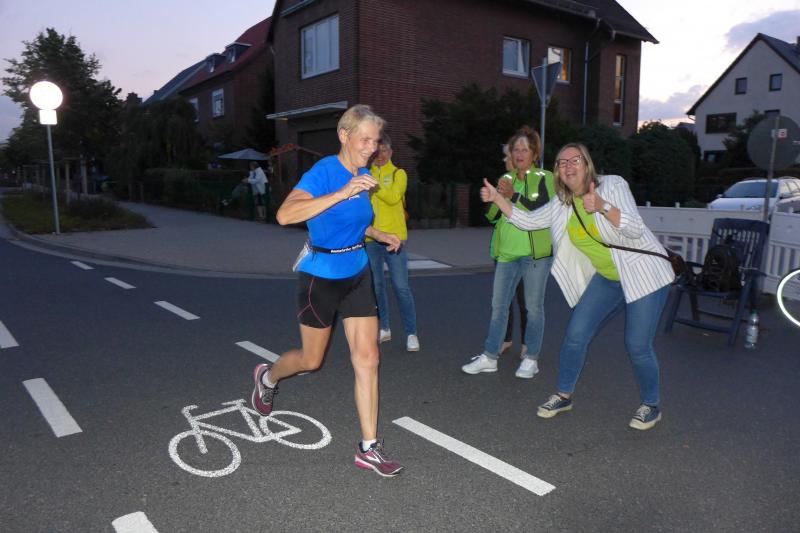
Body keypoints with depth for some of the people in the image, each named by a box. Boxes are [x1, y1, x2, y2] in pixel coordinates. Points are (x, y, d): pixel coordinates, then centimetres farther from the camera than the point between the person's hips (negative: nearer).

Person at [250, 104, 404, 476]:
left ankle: (368, 448, 11)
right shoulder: (324, 171, -18)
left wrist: (380, 236, 7)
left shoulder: (364, 177, 5)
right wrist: (342, 193, -38)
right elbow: (285, 215, -35)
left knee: (367, 359, 0)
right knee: (312, 359, 11)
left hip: (357, 274, 6)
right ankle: (267, 377, 46)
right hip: (321, 276, -6)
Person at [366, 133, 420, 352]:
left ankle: (411, 333, 5)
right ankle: (384, 328, 24)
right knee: (376, 286, 11)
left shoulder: (398, 173, 2)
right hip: (370, 238, 4)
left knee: (401, 288, -3)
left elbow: (394, 197, -17)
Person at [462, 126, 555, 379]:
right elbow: (491, 214, 8)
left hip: (536, 253, -5)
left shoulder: (544, 178, -1)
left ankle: (531, 359, 16)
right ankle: (489, 357, 15)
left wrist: (513, 196, -21)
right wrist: (499, 195, -11)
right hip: (508, 252, 5)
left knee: (534, 306, 4)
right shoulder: (506, 179, 14)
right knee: (498, 306, 7)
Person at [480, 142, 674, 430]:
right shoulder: (561, 204, 0)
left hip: (643, 274, -5)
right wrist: (496, 198, -8)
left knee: (637, 346, -8)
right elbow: (527, 221, 3)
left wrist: (602, 207, -42)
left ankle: (651, 405, 17)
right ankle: (564, 395, 17)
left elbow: (636, 229, -26)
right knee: (575, 335, -2)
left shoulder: (613, 185, -16)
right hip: (606, 278, 5)